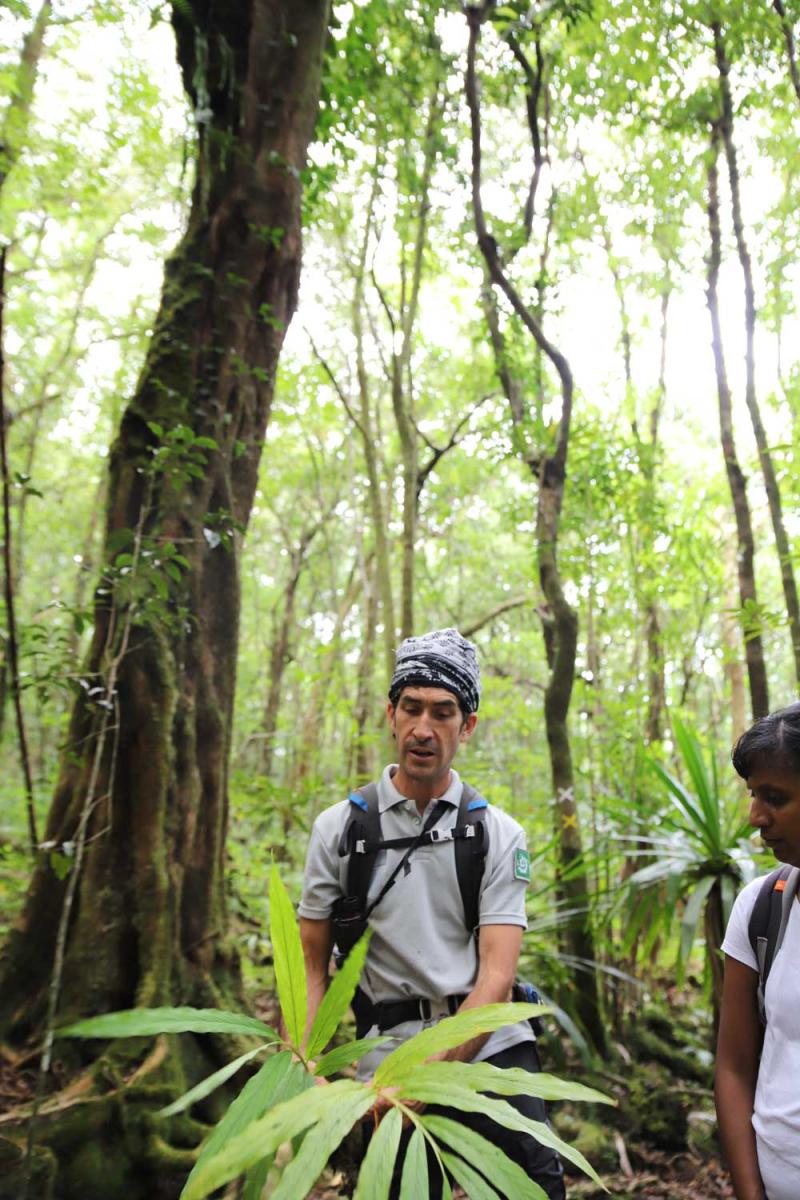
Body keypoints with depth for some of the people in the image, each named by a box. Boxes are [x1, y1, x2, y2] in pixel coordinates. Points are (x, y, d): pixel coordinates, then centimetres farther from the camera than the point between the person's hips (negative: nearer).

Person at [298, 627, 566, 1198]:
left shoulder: (499, 834, -1)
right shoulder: (339, 827, 1)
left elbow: (496, 976, -9)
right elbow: (310, 964, 5)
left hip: (490, 1046, 0)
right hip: (389, 1051, 1)